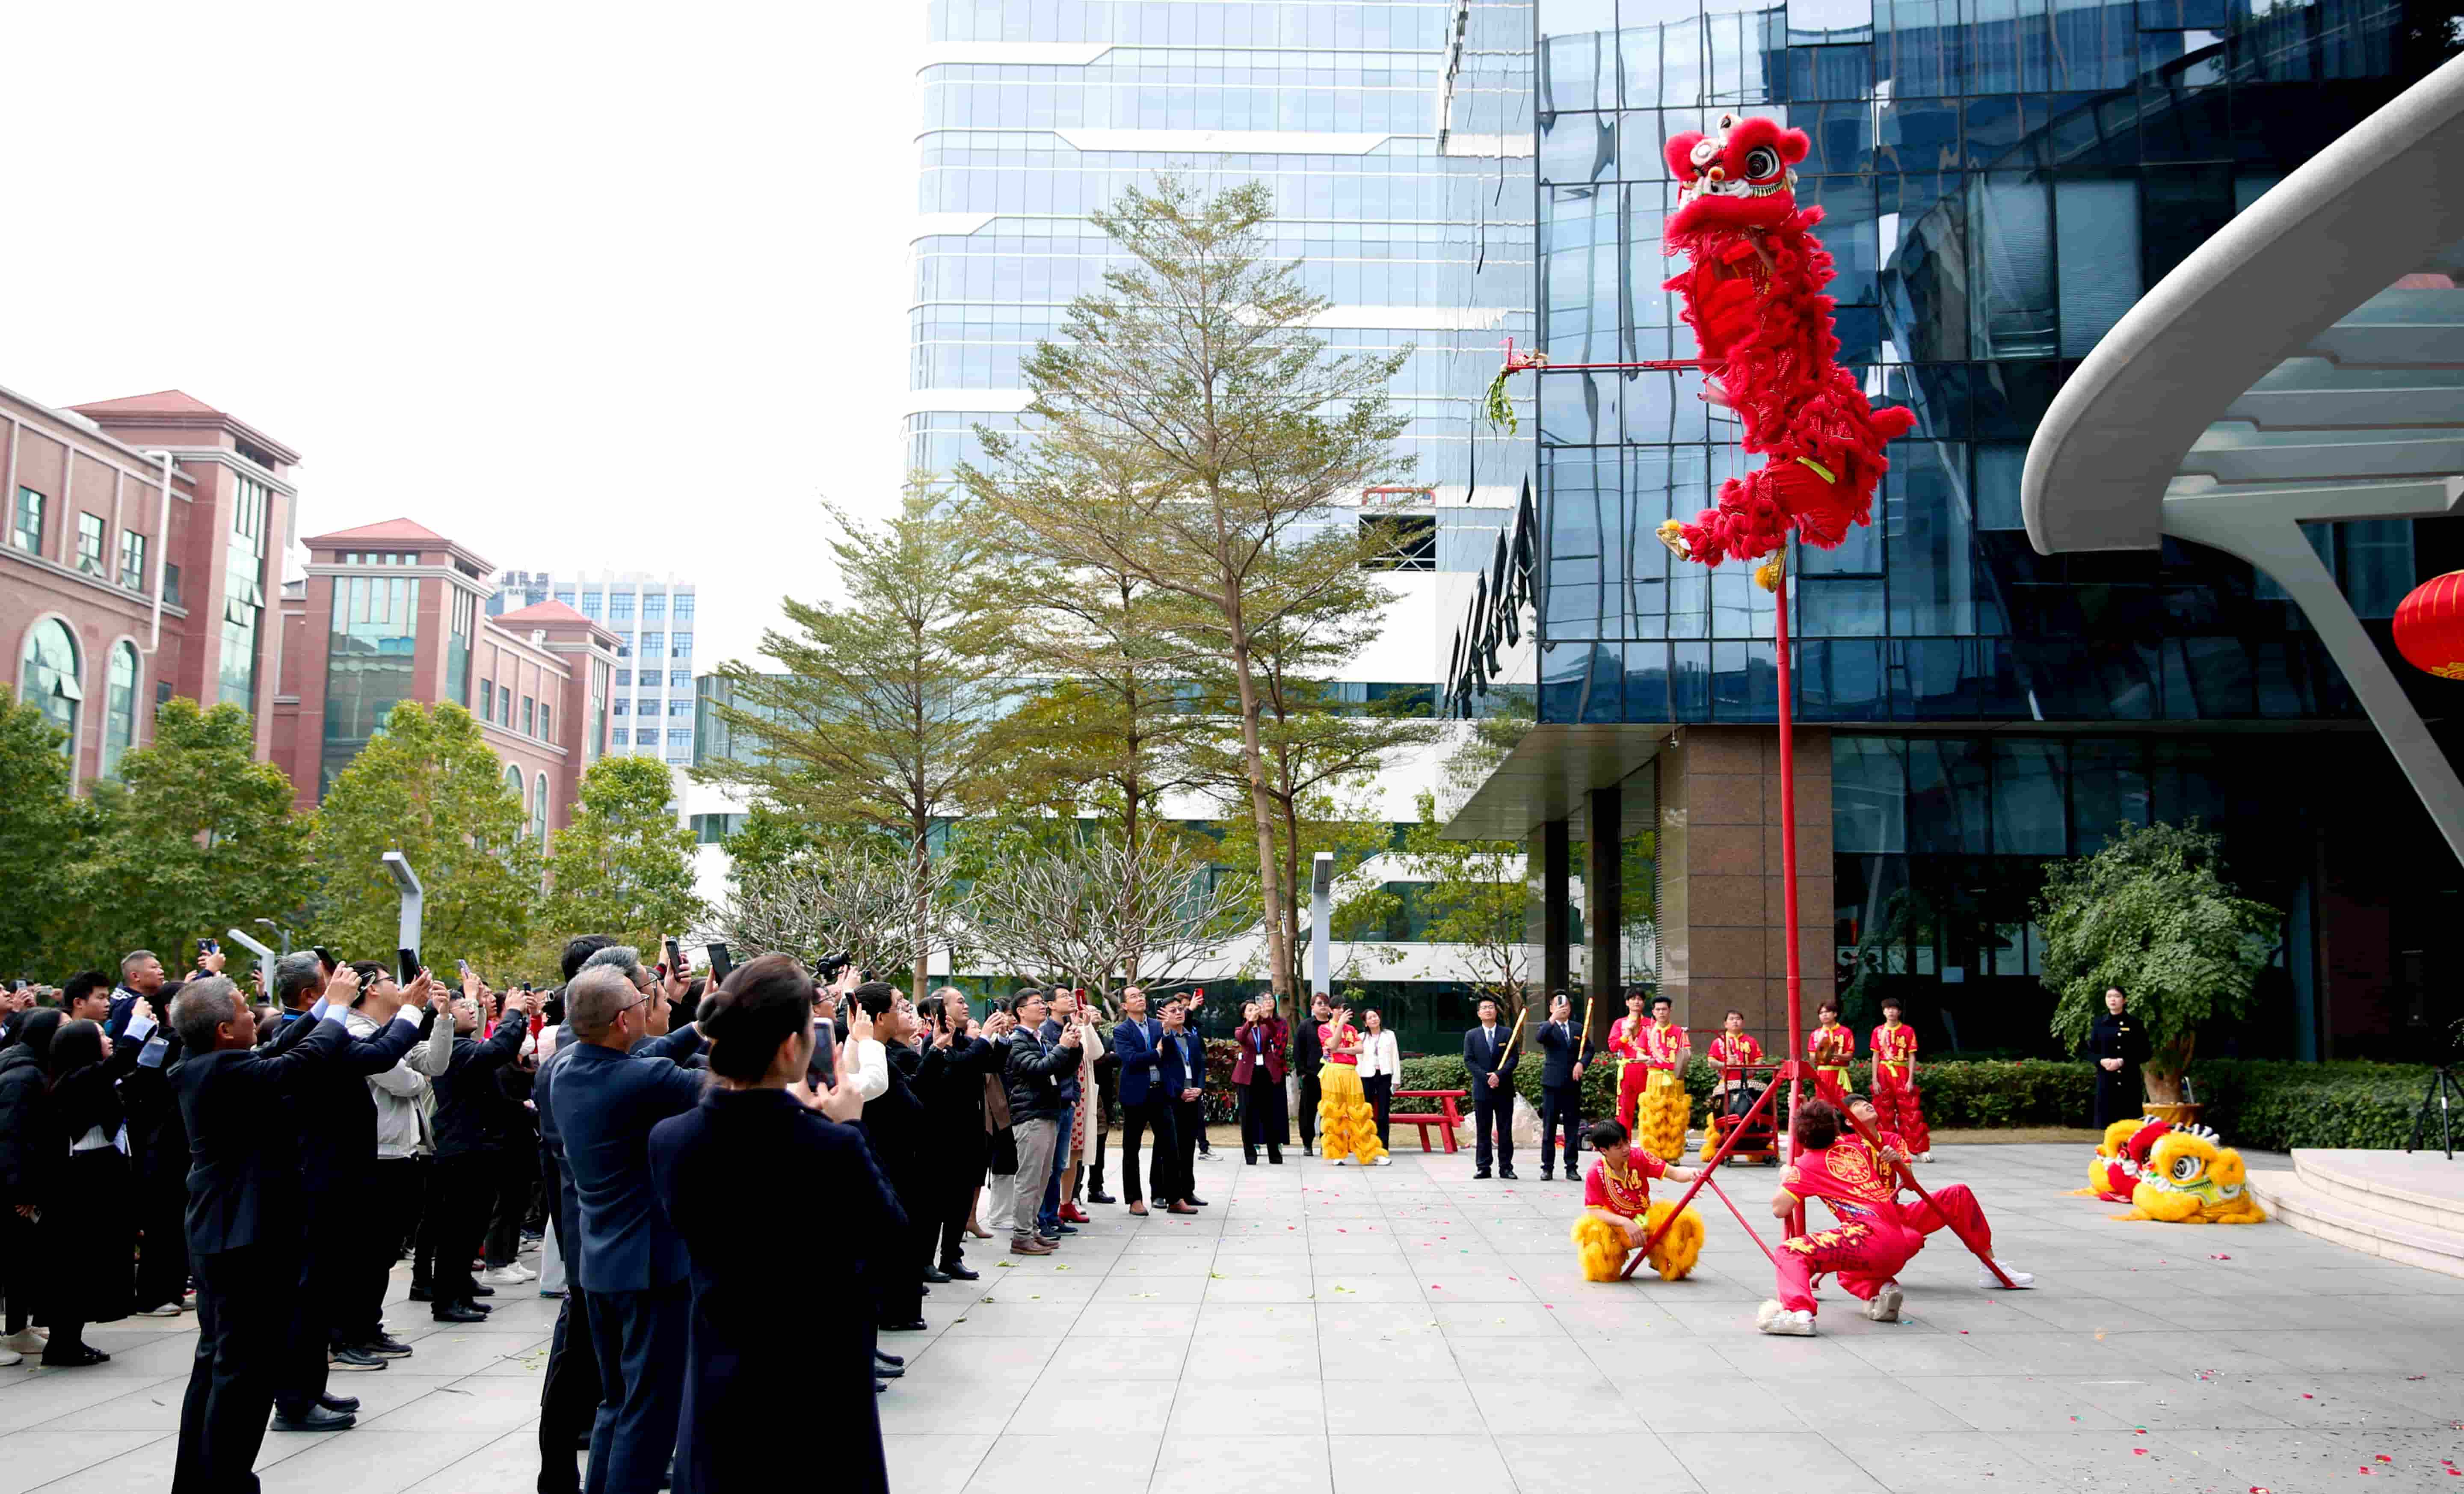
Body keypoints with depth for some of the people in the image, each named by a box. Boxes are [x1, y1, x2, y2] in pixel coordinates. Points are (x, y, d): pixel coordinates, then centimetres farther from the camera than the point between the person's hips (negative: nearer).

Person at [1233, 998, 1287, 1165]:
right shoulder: (1241, 1030, 8)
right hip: (1248, 1074, -1)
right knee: (1248, 1114, -1)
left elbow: (1274, 1032, -12)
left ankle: (1274, 1154, 11)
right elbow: (1240, 1038, -17)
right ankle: (1250, 1154, 5)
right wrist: (1250, 1021, -32)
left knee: (1269, 1113, 5)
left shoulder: (1266, 1027, 12)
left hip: (1267, 1073, 1)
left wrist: (1266, 1017, -30)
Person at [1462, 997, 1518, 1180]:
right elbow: (1468, 1061, 0)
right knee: (1483, 1131, 3)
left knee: (1505, 1131, 2)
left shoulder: (1507, 1034, 6)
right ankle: (1483, 1167, 6)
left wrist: (1499, 1075, -15)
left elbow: (1514, 1058, -1)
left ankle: (1506, 1167, 6)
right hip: (1482, 1089, 0)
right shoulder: (1471, 1036, 6)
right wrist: (1486, 1077, -12)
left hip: (1504, 1089, 0)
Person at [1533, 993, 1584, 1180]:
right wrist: (1552, 1020, -33)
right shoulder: (1547, 1027, 2)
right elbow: (1539, 1038, -20)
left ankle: (1571, 1168, 9)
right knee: (1549, 1128, 0)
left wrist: (1581, 1063, -11)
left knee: (1572, 1128, 4)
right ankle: (1547, 1167, 5)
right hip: (1552, 1083, -3)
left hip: (1573, 1084, 3)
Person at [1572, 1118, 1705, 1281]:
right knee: (1593, 1233, -37)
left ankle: (1665, 1264, 11)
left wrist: (1690, 1174, -39)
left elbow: (1674, 1172, -15)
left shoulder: (1639, 1157, -12)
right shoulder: (1595, 1174, -19)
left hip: (1646, 1221, 3)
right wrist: (1625, 1223, -35)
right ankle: (1607, 1271, 1)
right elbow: (1593, 1211, -22)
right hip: (1616, 1227, -3)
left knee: (1684, 1221, -22)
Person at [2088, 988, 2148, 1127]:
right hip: (2106, 1080, 2)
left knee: (2130, 1123, -4)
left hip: (2130, 1081, -2)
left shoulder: (2134, 1023, 2)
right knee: (2106, 1122, -1)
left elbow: (2145, 1053, 0)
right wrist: (2102, 1061, -11)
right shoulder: (2100, 1024, 8)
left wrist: (2122, 1062, -14)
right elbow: (2090, 1052, 11)